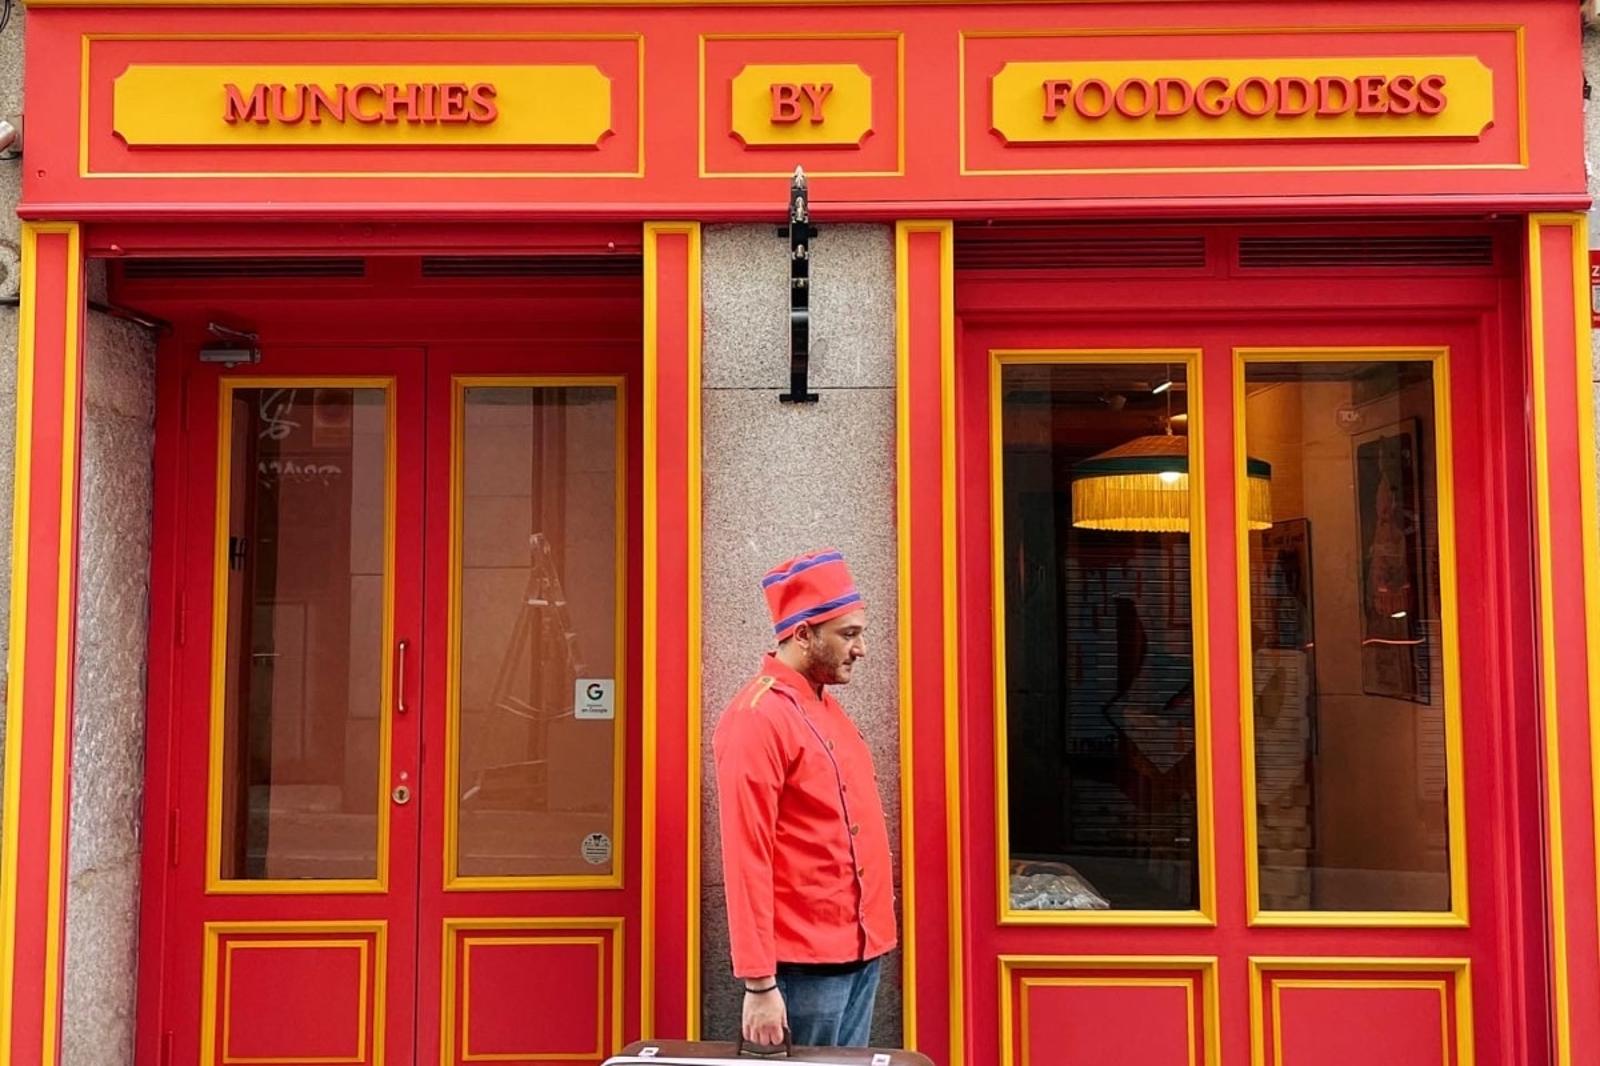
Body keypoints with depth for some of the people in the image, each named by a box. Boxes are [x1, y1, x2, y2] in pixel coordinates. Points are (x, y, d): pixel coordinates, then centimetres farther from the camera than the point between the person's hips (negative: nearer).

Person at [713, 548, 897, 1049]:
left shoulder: (826, 707, 11)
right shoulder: (757, 718, -17)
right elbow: (746, 857, -20)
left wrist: (870, 928, 16)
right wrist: (759, 981, -21)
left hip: (862, 949, 8)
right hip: (805, 962, -8)